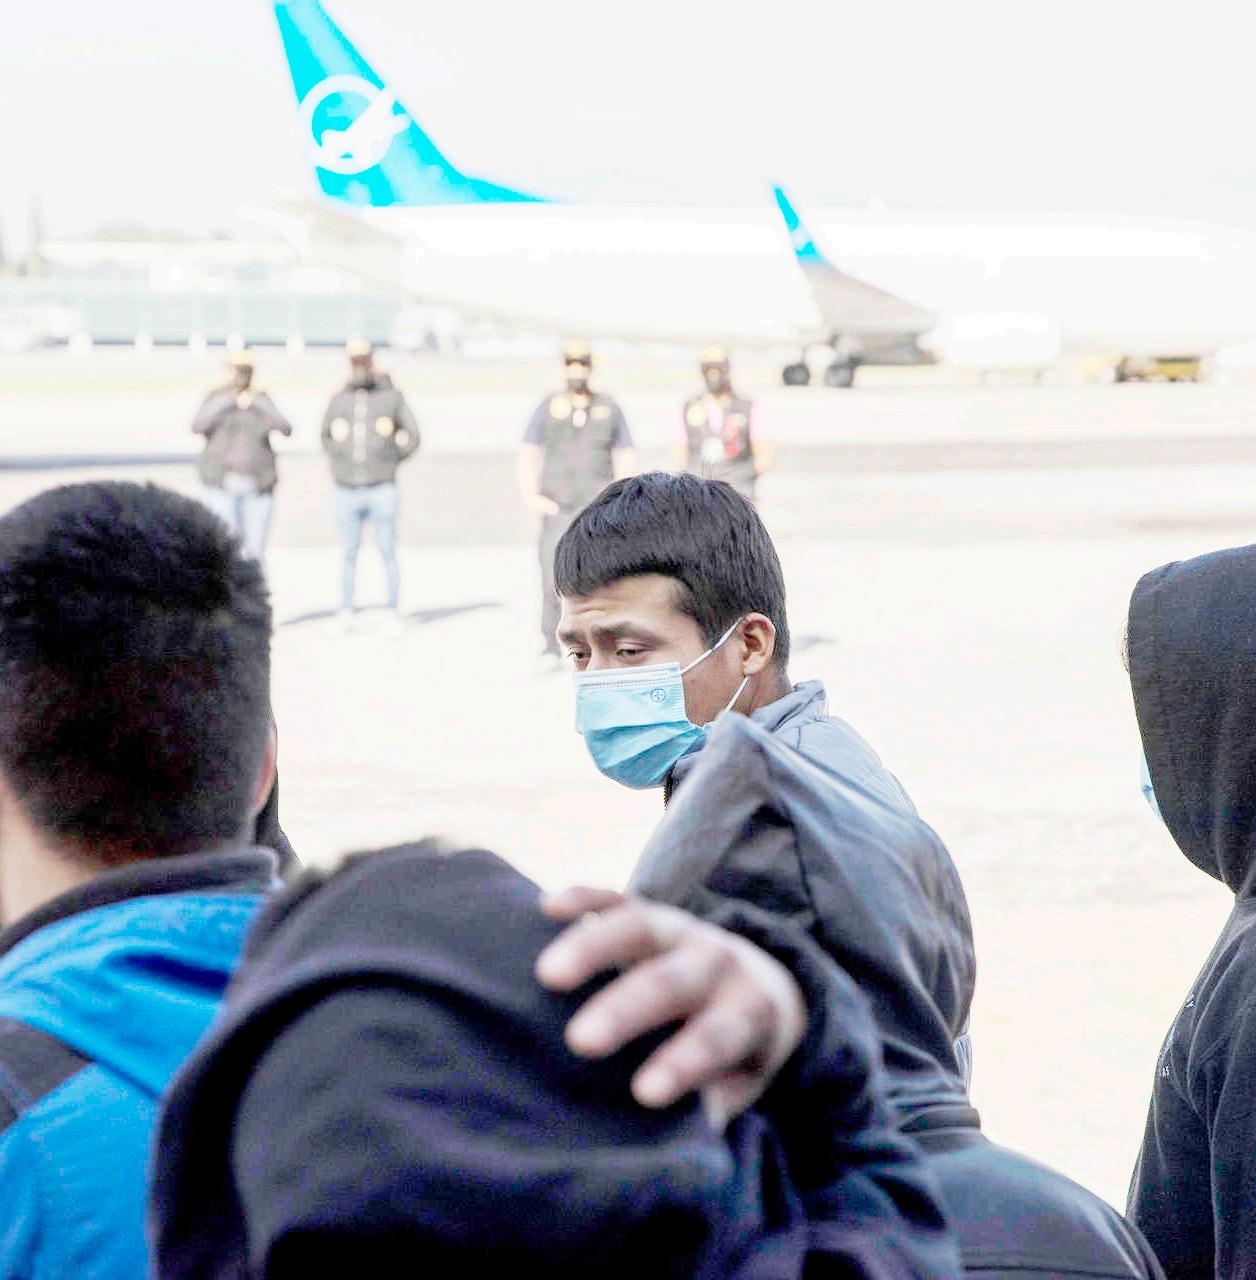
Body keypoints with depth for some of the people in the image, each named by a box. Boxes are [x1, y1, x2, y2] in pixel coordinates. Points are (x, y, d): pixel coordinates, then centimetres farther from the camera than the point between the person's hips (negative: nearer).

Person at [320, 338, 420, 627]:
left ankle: (394, 614, 4)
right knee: (349, 555, 5)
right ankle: (345, 614, 10)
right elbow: (325, 436, 21)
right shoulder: (338, 400, 8)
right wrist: (337, 462, 7)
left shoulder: (391, 397, 3)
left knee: (388, 553, -1)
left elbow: (412, 435, 8)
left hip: (381, 491, -2)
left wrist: (390, 459, 0)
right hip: (347, 492, 2)